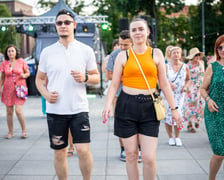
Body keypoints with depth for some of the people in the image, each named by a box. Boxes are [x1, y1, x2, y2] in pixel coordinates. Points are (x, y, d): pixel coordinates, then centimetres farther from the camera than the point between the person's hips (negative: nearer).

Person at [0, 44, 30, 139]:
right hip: (8, 89, 3)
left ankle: (24, 130, 6)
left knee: (18, 110, -12)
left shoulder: (21, 61, 1)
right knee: (9, 111, 5)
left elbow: (28, 73, 9)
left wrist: (24, 75, -13)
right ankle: (10, 132, 18)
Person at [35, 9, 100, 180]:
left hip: (79, 108, -1)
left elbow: (97, 77, 8)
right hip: (55, 110, 2)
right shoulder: (47, 52, 5)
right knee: (59, 153, 9)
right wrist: (46, 94, -7)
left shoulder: (86, 50, 3)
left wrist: (85, 78, -14)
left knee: (83, 150, -9)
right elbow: (39, 78, 12)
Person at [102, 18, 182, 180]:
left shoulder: (156, 54, 8)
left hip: (149, 107, 0)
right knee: (131, 155, 6)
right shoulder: (123, 56, 6)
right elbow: (114, 84, 4)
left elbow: (164, 84, 9)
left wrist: (174, 108, 5)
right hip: (126, 106, 0)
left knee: (149, 158, -6)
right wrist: (108, 105, -12)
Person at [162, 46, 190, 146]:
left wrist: (185, 86, -2)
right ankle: (170, 137, 16)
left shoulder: (185, 67, 5)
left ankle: (177, 137, 11)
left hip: (179, 95, 1)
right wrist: (168, 83, -21)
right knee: (168, 115, -1)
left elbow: (188, 79, 17)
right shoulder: (166, 66, -1)